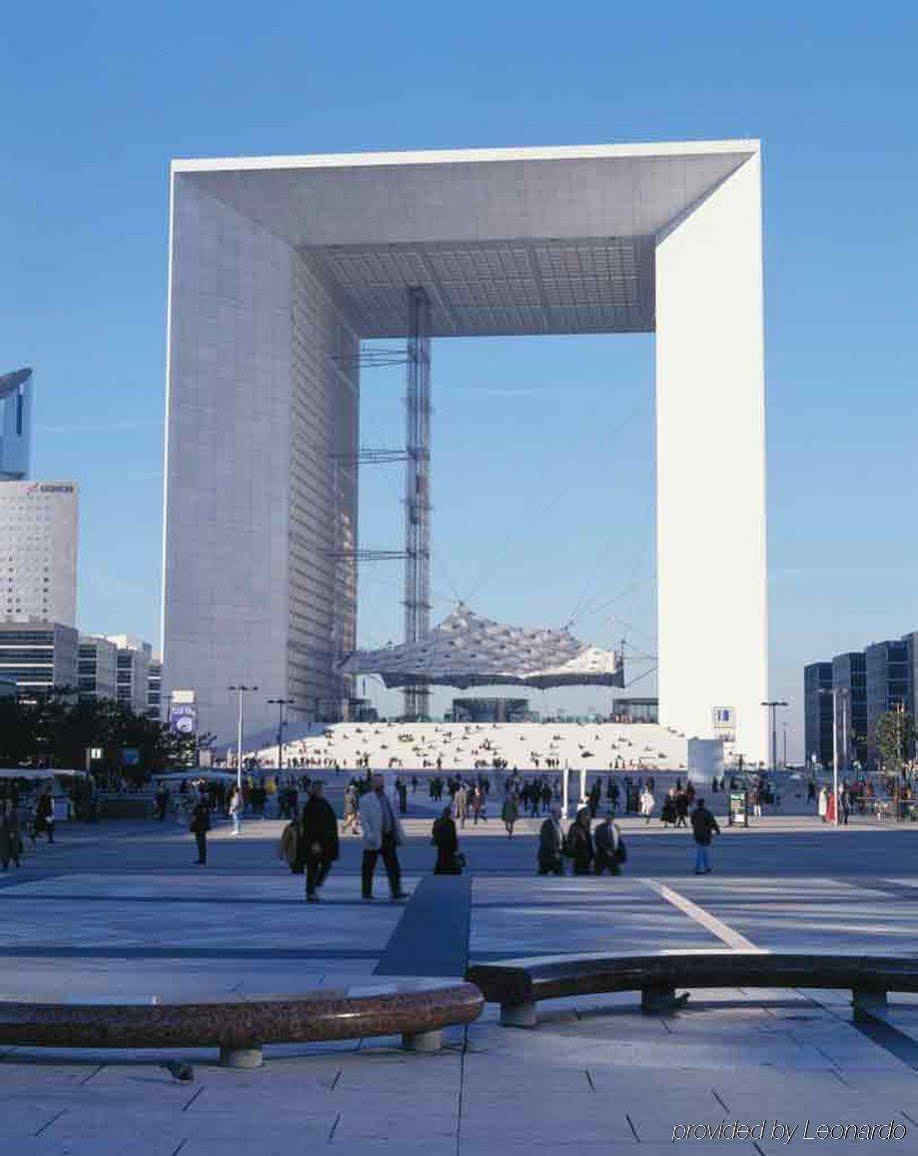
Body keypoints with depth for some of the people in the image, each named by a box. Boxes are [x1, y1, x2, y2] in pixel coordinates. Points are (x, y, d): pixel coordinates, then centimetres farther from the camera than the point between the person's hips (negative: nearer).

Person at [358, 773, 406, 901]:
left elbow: (394, 818, 19)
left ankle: (396, 891, 0)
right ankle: (366, 892, 13)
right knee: (368, 868, 4)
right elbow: (363, 819, -11)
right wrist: (369, 834, -22)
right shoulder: (366, 800, -4)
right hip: (374, 840, -5)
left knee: (393, 867, 0)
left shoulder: (387, 798, 16)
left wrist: (400, 834, 13)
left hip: (389, 838, 5)